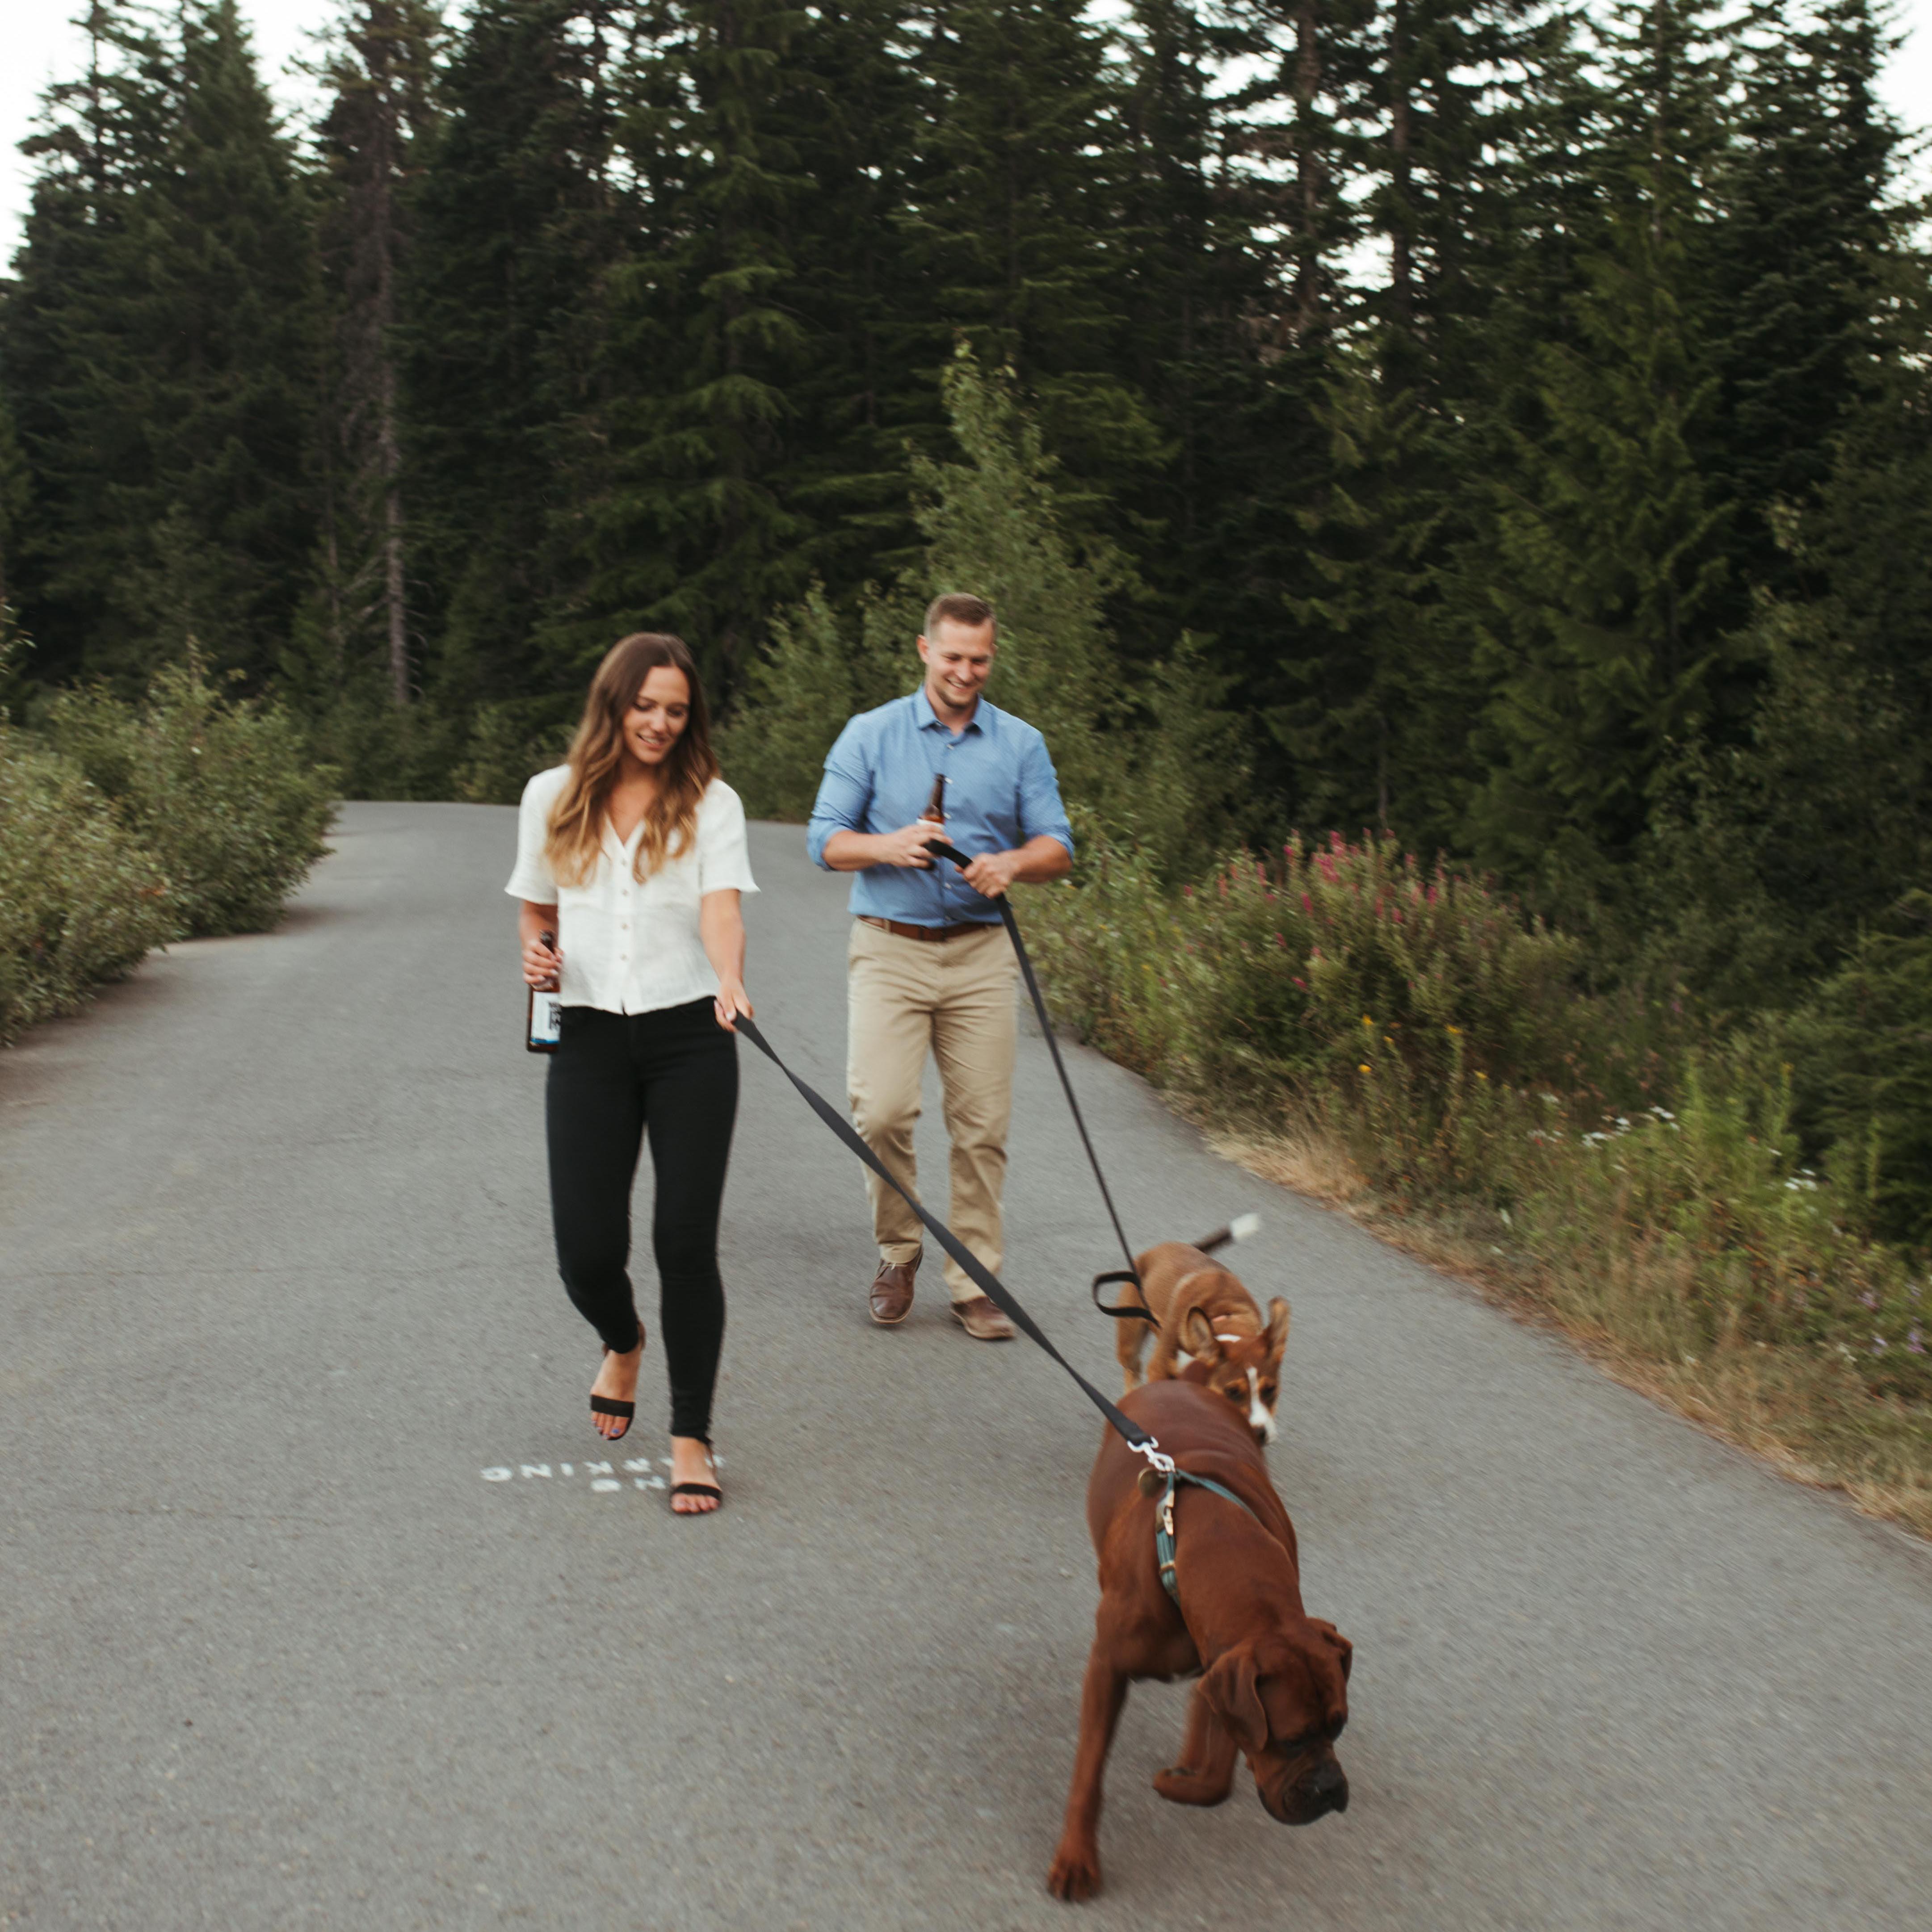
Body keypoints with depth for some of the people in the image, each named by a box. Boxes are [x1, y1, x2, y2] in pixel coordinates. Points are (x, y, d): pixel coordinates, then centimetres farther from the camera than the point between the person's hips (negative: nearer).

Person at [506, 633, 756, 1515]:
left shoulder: (710, 803, 1)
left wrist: (730, 981, -35)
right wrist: (534, 955, -3)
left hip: (689, 1040, -2)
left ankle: (691, 1439, 9)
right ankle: (622, 1344, 35)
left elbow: (721, 909, -15)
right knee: (587, 1251, -2)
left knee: (686, 1241, -5)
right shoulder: (553, 798, 8)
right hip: (590, 1042, 2)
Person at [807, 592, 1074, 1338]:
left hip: (980, 952, 2)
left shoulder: (1021, 744, 9)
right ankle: (898, 1251, 10)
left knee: (983, 1124, -1)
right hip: (890, 948, -1)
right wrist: (888, 846, -18)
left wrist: (1013, 863, -15)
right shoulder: (871, 735, 5)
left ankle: (975, 1283, 9)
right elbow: (825, 839, 2)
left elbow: (1058, 847, 7)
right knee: (881, 1110, -13)